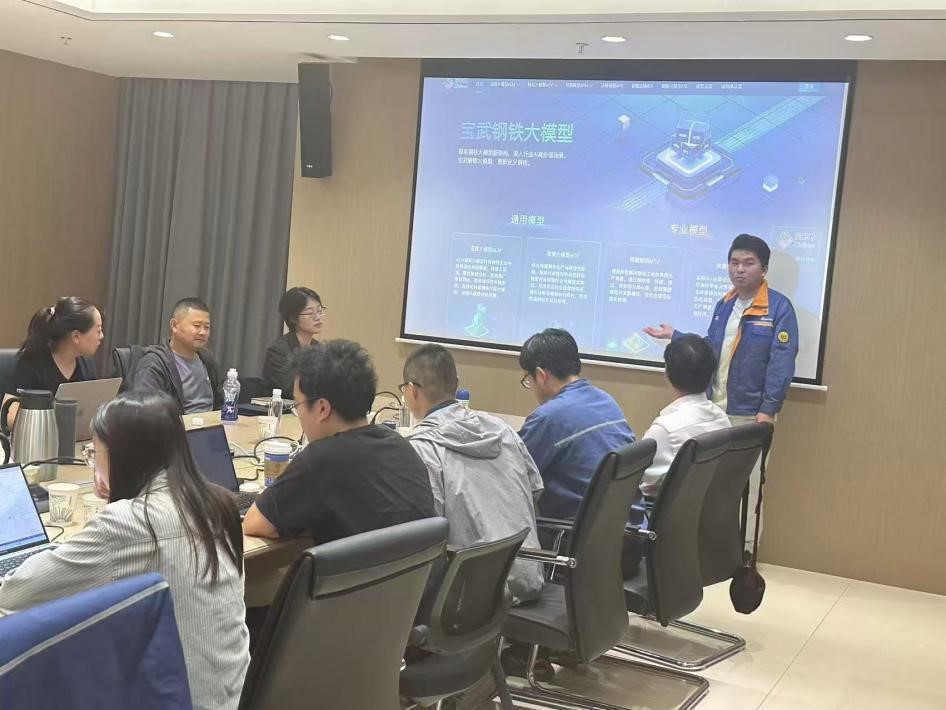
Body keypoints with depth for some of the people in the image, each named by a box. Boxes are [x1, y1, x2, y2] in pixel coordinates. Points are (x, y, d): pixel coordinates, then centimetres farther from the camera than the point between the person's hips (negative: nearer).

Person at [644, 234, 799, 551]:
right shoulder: (724, 305, 10)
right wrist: (674, 336, 17)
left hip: (750, 413, -6)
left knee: (746, 486, 1)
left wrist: (768, 410, -20)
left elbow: (782, 362, -16)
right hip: (713, 409, 7)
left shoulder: (779, 307, -12)